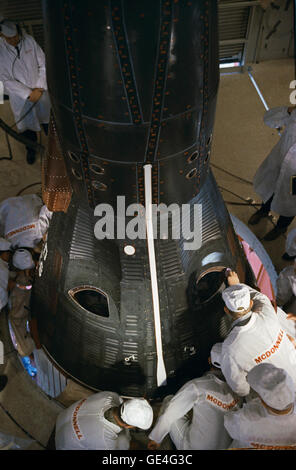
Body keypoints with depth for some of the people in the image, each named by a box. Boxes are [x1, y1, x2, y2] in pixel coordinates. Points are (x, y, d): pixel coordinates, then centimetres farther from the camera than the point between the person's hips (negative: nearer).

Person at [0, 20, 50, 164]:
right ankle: (31, 149, 40)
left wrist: (39, 88, -13)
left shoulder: (30, 41, -11)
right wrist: (28, 93, -19)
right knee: (27, 125, 14)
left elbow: (43, 65, -5)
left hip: (40, 92, 2)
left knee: (47, 121, 19)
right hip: (19, 97, -1)